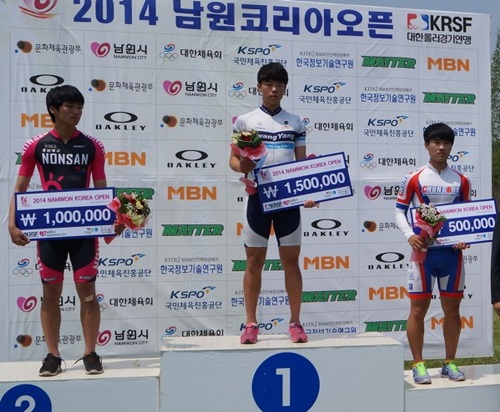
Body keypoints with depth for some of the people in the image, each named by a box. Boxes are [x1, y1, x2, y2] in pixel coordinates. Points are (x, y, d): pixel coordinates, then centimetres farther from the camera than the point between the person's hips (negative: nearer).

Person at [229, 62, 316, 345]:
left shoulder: (296, 122, 9)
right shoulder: (245, 121, 5)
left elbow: (302, 162, 9)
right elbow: (233, 159, 6)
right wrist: (242, 167, -17)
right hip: (258, 197, -1)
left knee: (291, 261, 4)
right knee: (254, 261, 3)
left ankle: (295, 323, 13)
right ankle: (251, 324, 13)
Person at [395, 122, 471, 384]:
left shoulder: (461, 181, 8)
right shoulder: (414, 179, 0)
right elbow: (400, 210, 2)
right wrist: (409, 236, -14)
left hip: (452, 251, 3)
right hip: (423, 250, -3)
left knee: (452, 307, 9)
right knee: (418, 308, 0)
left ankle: (450, 363, 22)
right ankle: (418, 364, 12)